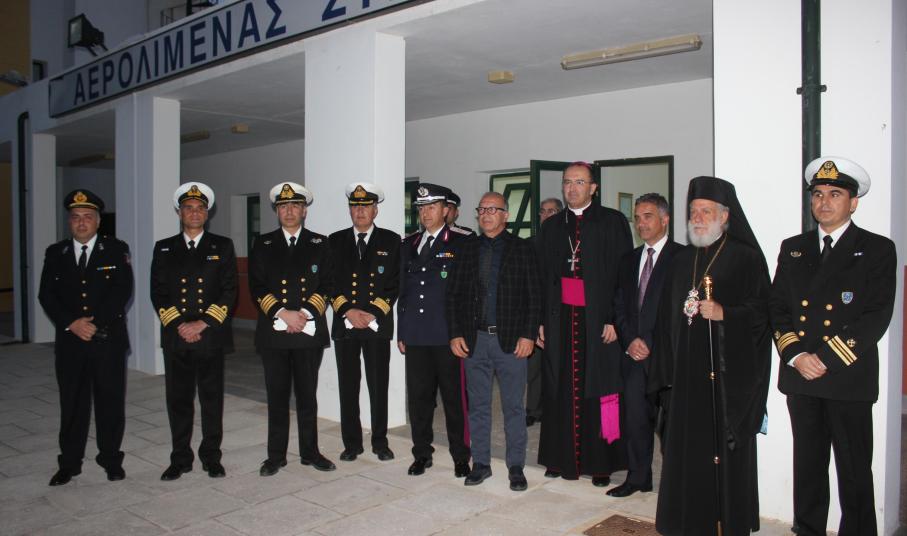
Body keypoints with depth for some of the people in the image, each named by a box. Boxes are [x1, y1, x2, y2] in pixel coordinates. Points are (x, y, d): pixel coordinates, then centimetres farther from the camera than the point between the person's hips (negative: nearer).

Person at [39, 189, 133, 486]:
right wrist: (72, 323, -11)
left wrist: (95, 323, -14)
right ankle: (69, 463, 20)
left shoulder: (117, 250, 1)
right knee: (72, 403, 9)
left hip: (108, 339, -2)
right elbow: (46, 295, 2)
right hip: (69, 341, 2)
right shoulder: (55, 253, 9)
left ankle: (111, 459, 18)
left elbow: (122, 291, -8)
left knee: (111, 401, 5)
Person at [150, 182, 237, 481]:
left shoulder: (222, 247, 6)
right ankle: (180, 459, 19)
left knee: (212, 399, 5)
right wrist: (179, 325, -9)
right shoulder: (164, 249, 11)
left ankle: (211, 458, 16)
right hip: (175, 337, 2)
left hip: (211, 336, -1)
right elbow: (158, 293, 4)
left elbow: (229, 291, -2)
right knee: (178, 400, 7)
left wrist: (202, 324, -11)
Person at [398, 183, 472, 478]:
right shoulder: (408, 244, 15)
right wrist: (401, 331, 13)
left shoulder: (462, 242, -1)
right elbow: (403, 289, 17)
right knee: (418, 397, 10)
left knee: (455, 398, 3)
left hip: (448, 335, -4)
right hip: (416, 336, 5)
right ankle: (422, 454, 24)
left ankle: (461, 457, 16)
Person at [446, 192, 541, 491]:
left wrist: (528, 335, -10)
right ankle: (480, 463, 23)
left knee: (514, 407, 5)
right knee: (478, 406, 10)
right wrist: (455, 335, 0)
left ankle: (516, 467, 17)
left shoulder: (522, 249, 1)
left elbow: (534, 296, -3)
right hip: (474, 340, 3)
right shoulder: (467, 250, 9)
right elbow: (454, 295, 8)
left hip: (511, 340, -2)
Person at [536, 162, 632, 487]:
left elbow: (624, 274, -4)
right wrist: (541, 321, 6)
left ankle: (601, 462, 12)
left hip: (598, 320, -3)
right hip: (560, 319, 3)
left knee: (599, 391, 1)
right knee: (560, 391, 5)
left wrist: (614, 320, -12)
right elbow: (543, 276, 13)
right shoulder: (552, 227, 13)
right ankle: (561, 459, 16)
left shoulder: (612, 222, 1)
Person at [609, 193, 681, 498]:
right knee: (634, 418, 8)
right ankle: (638, 477, 20)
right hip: (634, 353, 5)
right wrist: (630, 341, 0)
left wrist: (651, 343, -11)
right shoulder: (629, 260, 16)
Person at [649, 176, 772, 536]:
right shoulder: (681, 261, 13)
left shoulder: (746, 258, -3)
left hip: (729, 373, -5)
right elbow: (667, 317, 14)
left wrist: (724, 314, -22)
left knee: (728, 448, 1)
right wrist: (666, 371, 11)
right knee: (687, 448, 8)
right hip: (688, 373, 5)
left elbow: (761, 311, -7)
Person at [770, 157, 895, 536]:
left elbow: (877, 316, -9)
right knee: (807, 466, 13)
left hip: (850, 379, -3)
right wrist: (796, 356, -7)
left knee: (854, 472, 4)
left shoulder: (877, 250, 0)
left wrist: (826, 359, -15)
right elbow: (777, 308, 8)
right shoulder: (793, 248, 11)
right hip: (800, 377, 4)